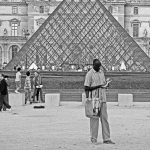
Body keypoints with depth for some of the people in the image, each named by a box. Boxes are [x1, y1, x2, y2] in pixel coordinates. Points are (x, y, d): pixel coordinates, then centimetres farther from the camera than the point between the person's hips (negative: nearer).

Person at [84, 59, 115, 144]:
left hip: (103, 99, 6)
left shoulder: (101, 72, 14)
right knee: (94, 119, -1)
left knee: (104, 118, 3)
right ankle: (93, 139, 7)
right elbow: (87, 88, -9)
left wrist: (106, 84, -2)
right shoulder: (89, 74, -6)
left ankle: (106, 139, 4)